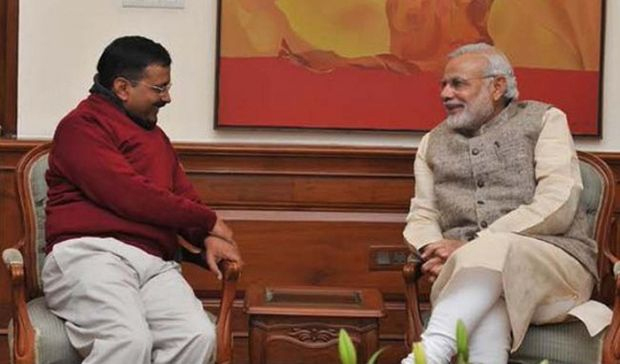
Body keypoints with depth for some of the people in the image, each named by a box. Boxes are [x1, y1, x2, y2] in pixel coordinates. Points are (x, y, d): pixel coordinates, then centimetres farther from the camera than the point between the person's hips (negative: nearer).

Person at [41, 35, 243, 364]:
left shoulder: (155, 135, 28)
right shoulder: (81, 127, 1)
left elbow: (184, 197, 25)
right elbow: (129, 196, -10)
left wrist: (208, 237, 1)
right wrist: (209, 220, -1)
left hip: (155, 263, 7)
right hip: (90, 253, -6)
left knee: (198, 336, -24)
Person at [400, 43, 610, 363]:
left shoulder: (543, 120, 7)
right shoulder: (433, 143, 21)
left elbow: (557, 207, -7)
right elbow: (422, 216, 15)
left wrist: (470, 246, -14)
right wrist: (435, 254, -12)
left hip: (554, 260, -2)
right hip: (468, 267, 3)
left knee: (494, 251, -38)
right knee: (484, 318, -36)